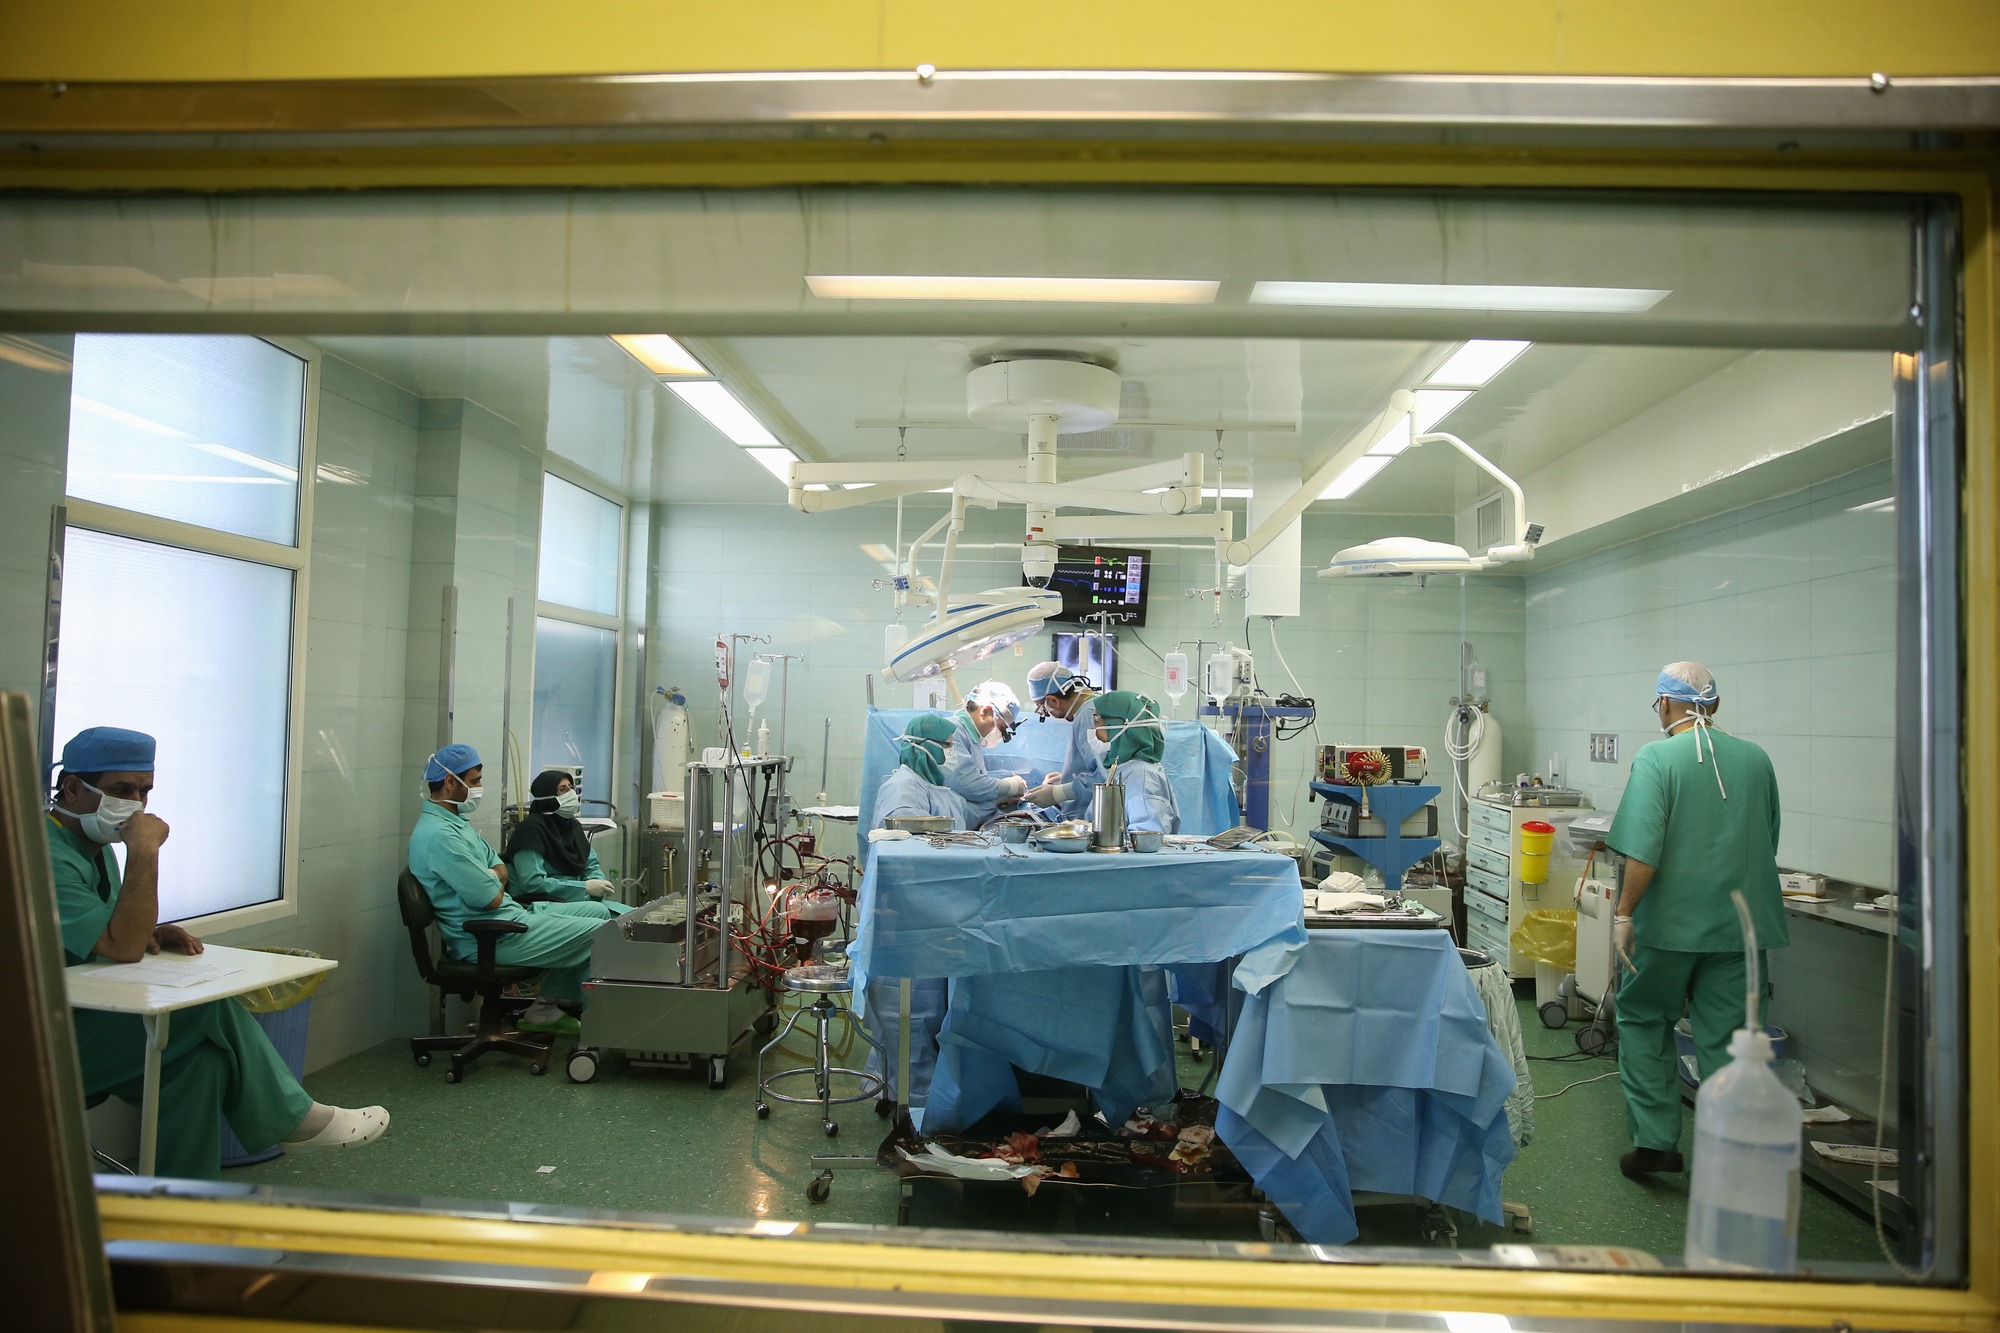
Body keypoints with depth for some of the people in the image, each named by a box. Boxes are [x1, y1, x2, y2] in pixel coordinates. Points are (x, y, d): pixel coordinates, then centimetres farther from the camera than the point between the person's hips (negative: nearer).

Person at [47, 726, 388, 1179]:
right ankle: (292, 1119, -6)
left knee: (203, 1059, -17)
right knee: (212, 1005, -22)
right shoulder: (47, 855, -21)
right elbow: (122, 948, -27)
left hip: (87, 1023, 9)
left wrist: (148, 934, -1)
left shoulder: (92, 842, 11)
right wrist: (144, 850, -27)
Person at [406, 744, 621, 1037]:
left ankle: (548, 1006, 14)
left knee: (598, 911, 13)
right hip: (495, 937, -11)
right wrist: (493, 883, 1)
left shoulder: (453, 822, 14)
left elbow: (500, 869, 17)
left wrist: (491, 878, -6)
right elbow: (492, 898, -22)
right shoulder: (439, 835, -21)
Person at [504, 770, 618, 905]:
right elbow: (532, 883, -19)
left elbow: (591, 866, 15)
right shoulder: (532, 828, -12)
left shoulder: (574, 826, 11)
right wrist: (585, 887, -20)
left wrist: (599, 883, -9)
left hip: (574, 899, 7)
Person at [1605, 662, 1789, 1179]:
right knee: (1724, 1038, 11)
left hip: (1672, 922, -4)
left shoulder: (1657, 757, -12)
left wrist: (1624, 912, -12)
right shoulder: (1756, 759, 4)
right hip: (1740, 923, 4)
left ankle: (1656, 1140, 13)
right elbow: (1768, 844, 15)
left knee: (1642, 1020, 13)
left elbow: (1644, 850, -20)